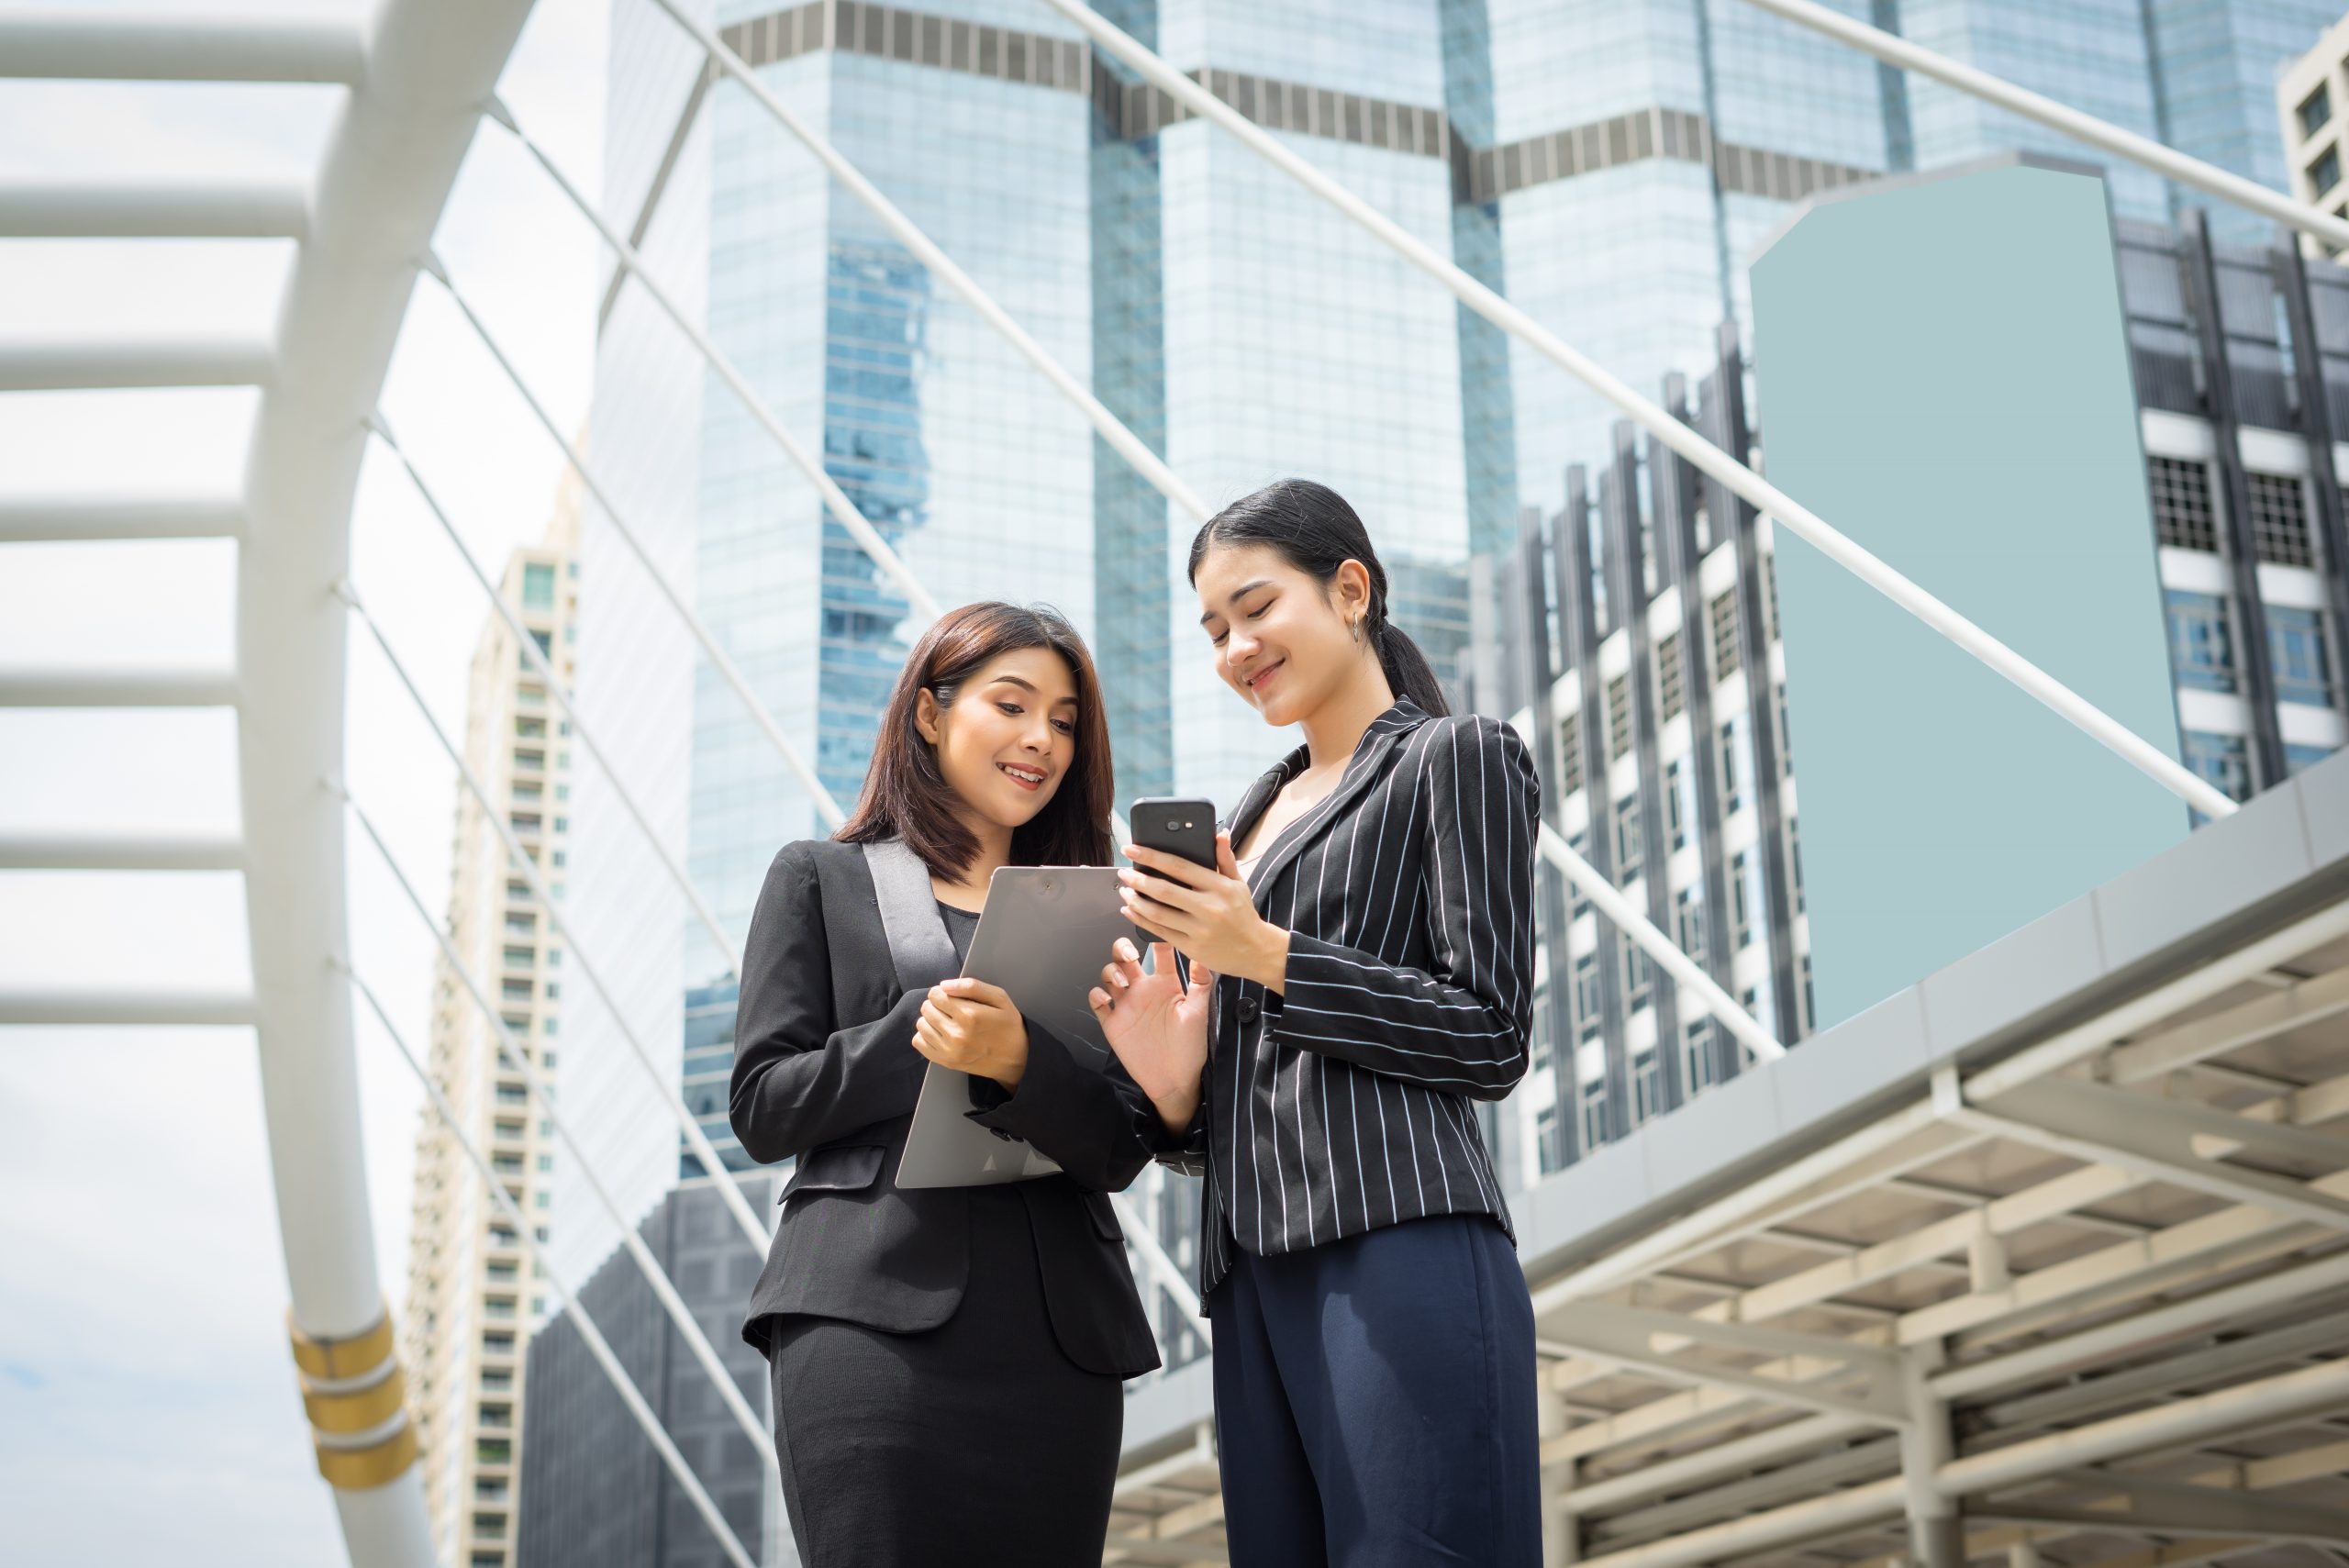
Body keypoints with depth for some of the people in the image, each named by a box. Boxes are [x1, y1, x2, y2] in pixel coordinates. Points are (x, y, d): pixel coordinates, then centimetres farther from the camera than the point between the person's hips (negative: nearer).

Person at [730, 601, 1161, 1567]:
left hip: (1059, 1331, 3)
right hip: (876, 1315, -3)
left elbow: (1119, 1152, 7)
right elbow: (762, 1109, 3)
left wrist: (1017, 1061, -14)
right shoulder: (821, 880, 12)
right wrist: (916, 1033, -12)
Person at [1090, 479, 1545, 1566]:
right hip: (1258, 1272, 7)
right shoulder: (1254, 814, 25)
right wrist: (1175, 1088, 2)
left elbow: (1492, 1040, -4)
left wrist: (1267, 956, -9)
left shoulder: (1455, 758, 5)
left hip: (1400, 1253, -7)